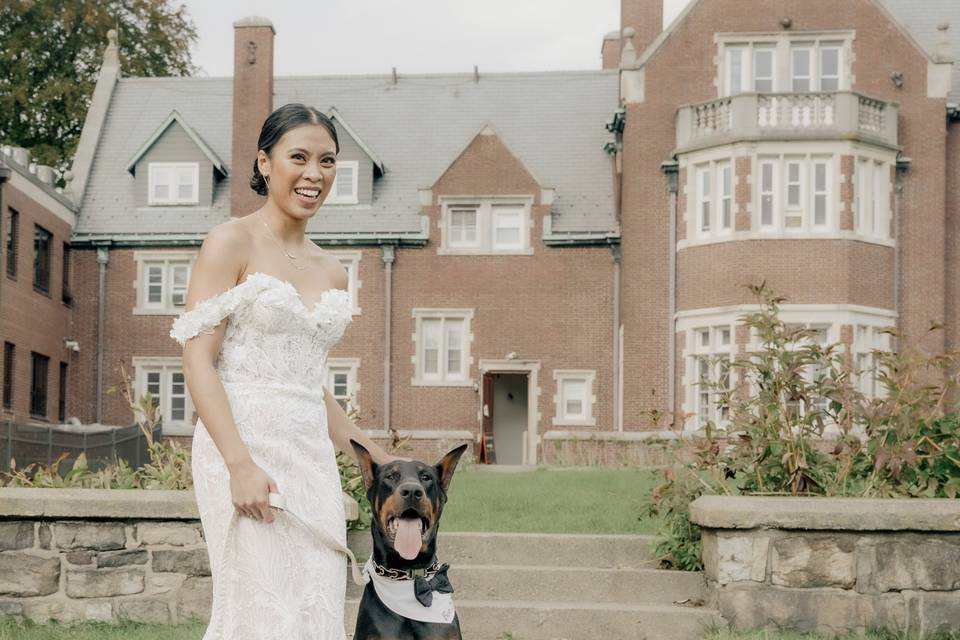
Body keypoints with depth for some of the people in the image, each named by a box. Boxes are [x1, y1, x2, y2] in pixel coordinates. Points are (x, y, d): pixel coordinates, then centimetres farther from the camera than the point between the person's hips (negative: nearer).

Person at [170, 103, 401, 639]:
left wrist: (378, 458, 19)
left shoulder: (332, 272, 16)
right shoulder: (232, 244, -2)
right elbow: (198, 361, -10)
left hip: (312, 456, 6)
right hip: (247, 446, -6)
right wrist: (241, 464, -20)